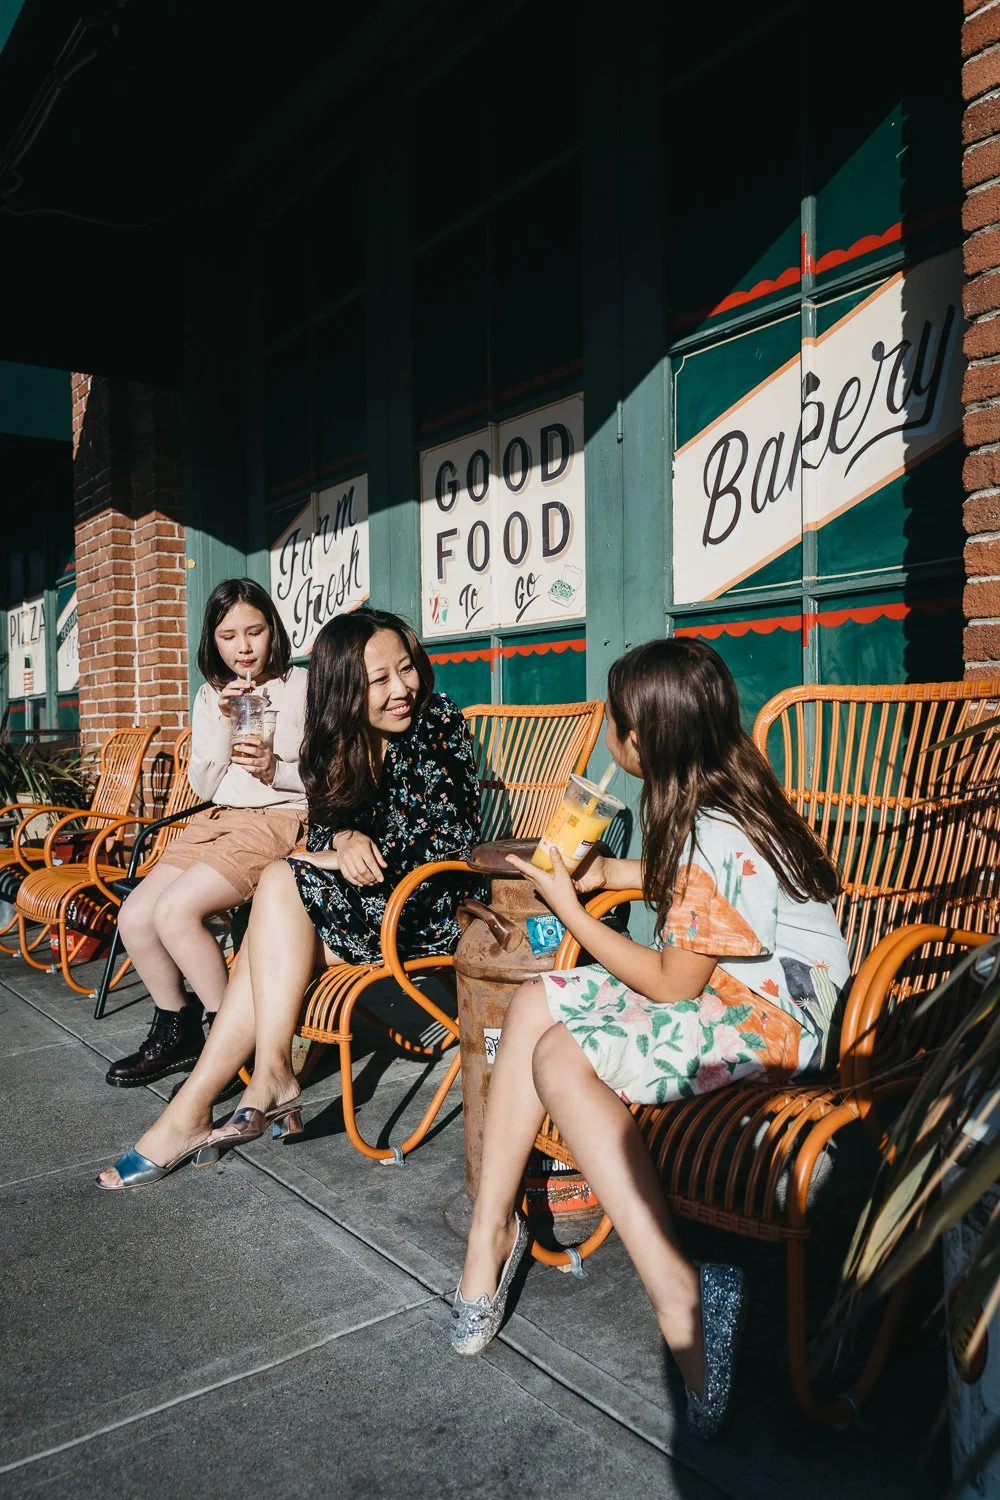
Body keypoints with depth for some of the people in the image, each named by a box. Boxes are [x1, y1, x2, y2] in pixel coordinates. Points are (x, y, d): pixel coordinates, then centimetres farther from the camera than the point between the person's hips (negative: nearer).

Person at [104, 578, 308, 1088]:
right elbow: (202, 786, 10)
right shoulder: (210, 696, 14)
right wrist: (225, 727, -5)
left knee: (174, 911, -24)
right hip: (218, 819, 7)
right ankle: (176, 1033, 14)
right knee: (135, 917, -8)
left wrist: (276, 769, -21)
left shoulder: (302, 687, -3)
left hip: (281, 818, -7)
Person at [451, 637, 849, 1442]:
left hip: (772, 1021, -10)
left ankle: (677, 1289, -18)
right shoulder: (716, 800, 4)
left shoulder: (716, 838, -25)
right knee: (535, 1004, -3)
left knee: (560, 1059, -23)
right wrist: (608, 871, 8)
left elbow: (670, 985, -19)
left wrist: (573, 913, -10)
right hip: (722, 991, 10)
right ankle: (492, 1232, 0)